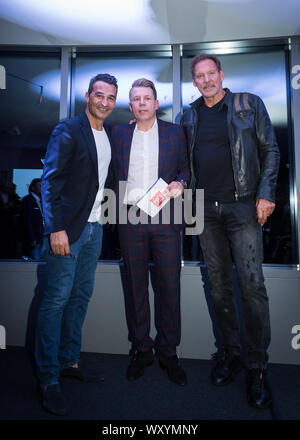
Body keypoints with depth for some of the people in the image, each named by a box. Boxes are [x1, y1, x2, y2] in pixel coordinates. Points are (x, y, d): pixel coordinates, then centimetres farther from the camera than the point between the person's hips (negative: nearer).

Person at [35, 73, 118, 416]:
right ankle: (48, 380, 12)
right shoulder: (67, 131, -5)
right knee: (56, 300, -2)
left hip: (94, 226, 7)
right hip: (68, 227, -7)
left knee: (81, 296, 13)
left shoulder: (110, 134, 16)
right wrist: (56, 228, -19)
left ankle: (69, 362, 28)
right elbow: (50, 182, -11)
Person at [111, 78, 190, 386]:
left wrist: (180, 183, -7)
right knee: (135, 285, 7)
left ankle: (168, 351, 20)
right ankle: (140, 349, 24)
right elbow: (112, 173, 13)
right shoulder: (118, 133, 13)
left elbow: (186, 167, 13)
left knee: (169, 285, 2)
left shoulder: (174, 132, 11)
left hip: (165, 218, -1)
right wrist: (116, 206, 1)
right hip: (130, 218, 1)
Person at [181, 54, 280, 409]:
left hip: (242, 206, -3)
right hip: (206, 210, 3)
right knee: (218, 284, 7)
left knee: (251, 285, -5)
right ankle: (230, 352, 23)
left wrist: (266, 194, -7)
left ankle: (257, 366, 11)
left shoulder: (249, 105, 7)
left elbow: (270, 150, 3)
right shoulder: (189, 116, 15)